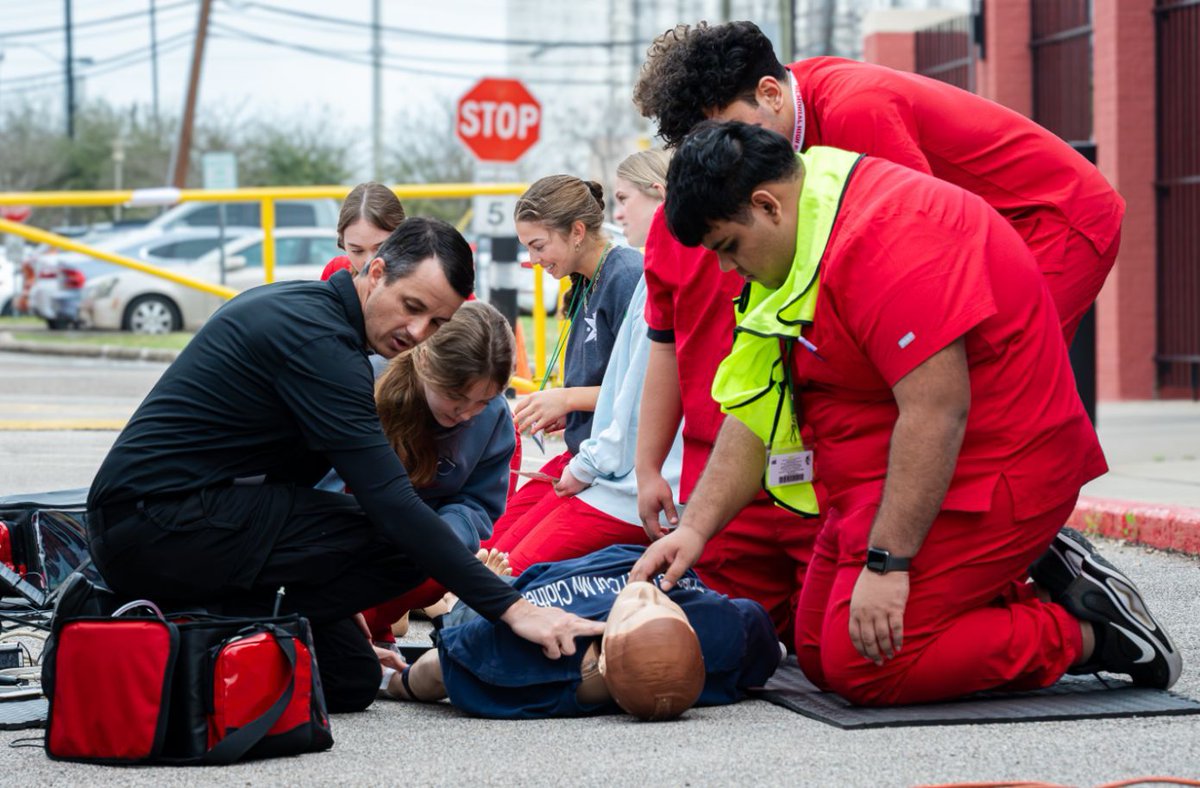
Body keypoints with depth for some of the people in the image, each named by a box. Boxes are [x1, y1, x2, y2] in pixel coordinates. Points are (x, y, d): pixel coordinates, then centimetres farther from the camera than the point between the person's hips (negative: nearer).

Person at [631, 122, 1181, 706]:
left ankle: (1086, 632, -4)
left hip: (991, 475, -11)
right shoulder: (798, 253, 9)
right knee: (818, 655, 9)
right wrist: (694, 528, 0)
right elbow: (758, 411, 10)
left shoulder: (883, 237, -25)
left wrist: (885, 561, -28)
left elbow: (937, 411, -29)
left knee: (862, 668, -17)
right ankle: (1022, 583, 12)